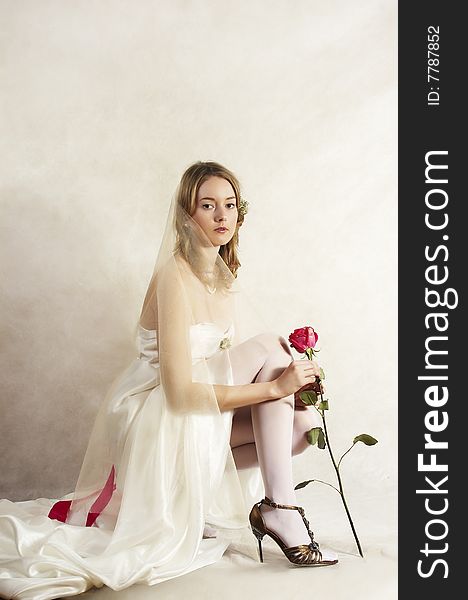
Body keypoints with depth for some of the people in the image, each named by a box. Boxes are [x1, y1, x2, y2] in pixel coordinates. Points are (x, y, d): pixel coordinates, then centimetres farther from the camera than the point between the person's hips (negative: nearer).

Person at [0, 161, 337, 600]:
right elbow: (180, 392, -26)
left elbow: (246, 360, 10)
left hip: (201, 415, 8)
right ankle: (278, 506, -18)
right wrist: (274, 386, -23)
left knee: (301, 423, -7)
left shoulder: (224, 276, 9)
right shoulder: (174, 277, -19)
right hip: (157, 418, -8)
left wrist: (291, 382, -11)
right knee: (268, 347, -17)